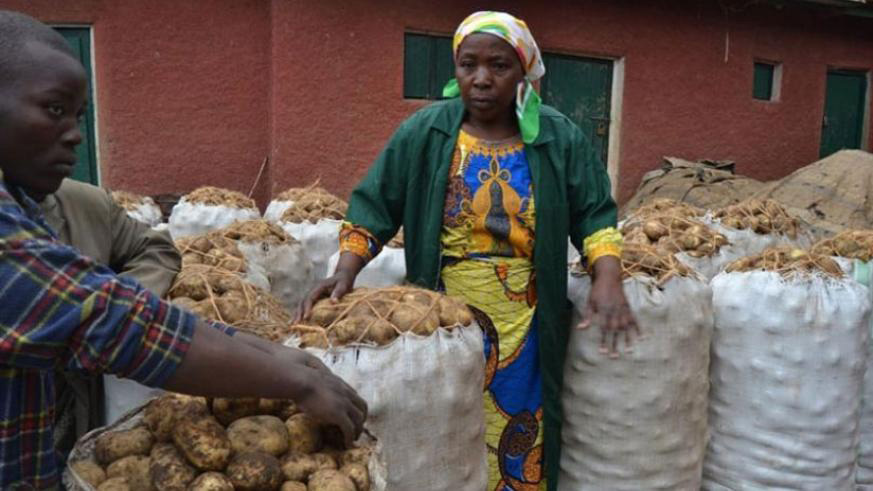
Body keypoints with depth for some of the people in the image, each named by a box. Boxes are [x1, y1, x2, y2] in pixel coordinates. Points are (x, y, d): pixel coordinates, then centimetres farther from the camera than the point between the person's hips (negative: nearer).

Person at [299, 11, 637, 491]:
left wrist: (608, 279, -14)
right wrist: (346, 271, -15)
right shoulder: (424, 132, -3)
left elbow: (593, 214, 3)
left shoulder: (559, 139, 0)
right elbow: (374, 205, -1)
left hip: (521, 329, 1)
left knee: (517, 443, 13)